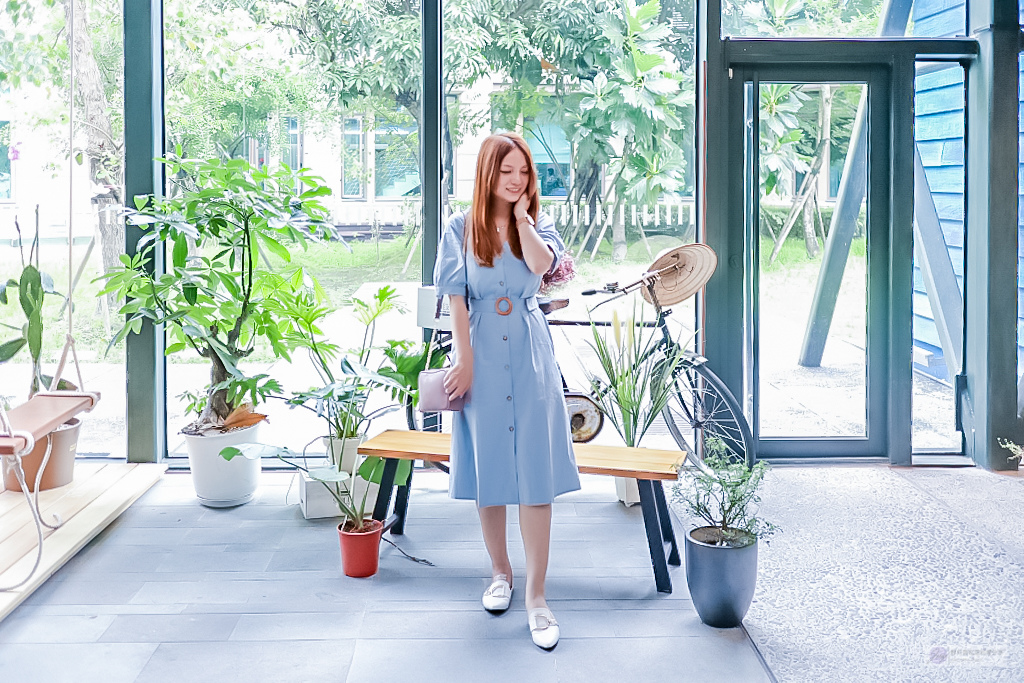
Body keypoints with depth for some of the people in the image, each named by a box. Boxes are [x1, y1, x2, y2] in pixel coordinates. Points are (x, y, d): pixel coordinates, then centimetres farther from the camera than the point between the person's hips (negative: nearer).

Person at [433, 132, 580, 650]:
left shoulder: (539, 223, 8)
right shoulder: (462, 228, 3)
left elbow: (542, 264, -15)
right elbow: (457, 299, -3)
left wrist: (522, 215, -8)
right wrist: (464, 360, -9)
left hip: (530, 355, 1)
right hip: (483, 354, 0)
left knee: (535, 472, -4)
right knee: (488, 469, 7)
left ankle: (536, 596, -1)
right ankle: (500, 572, 27)